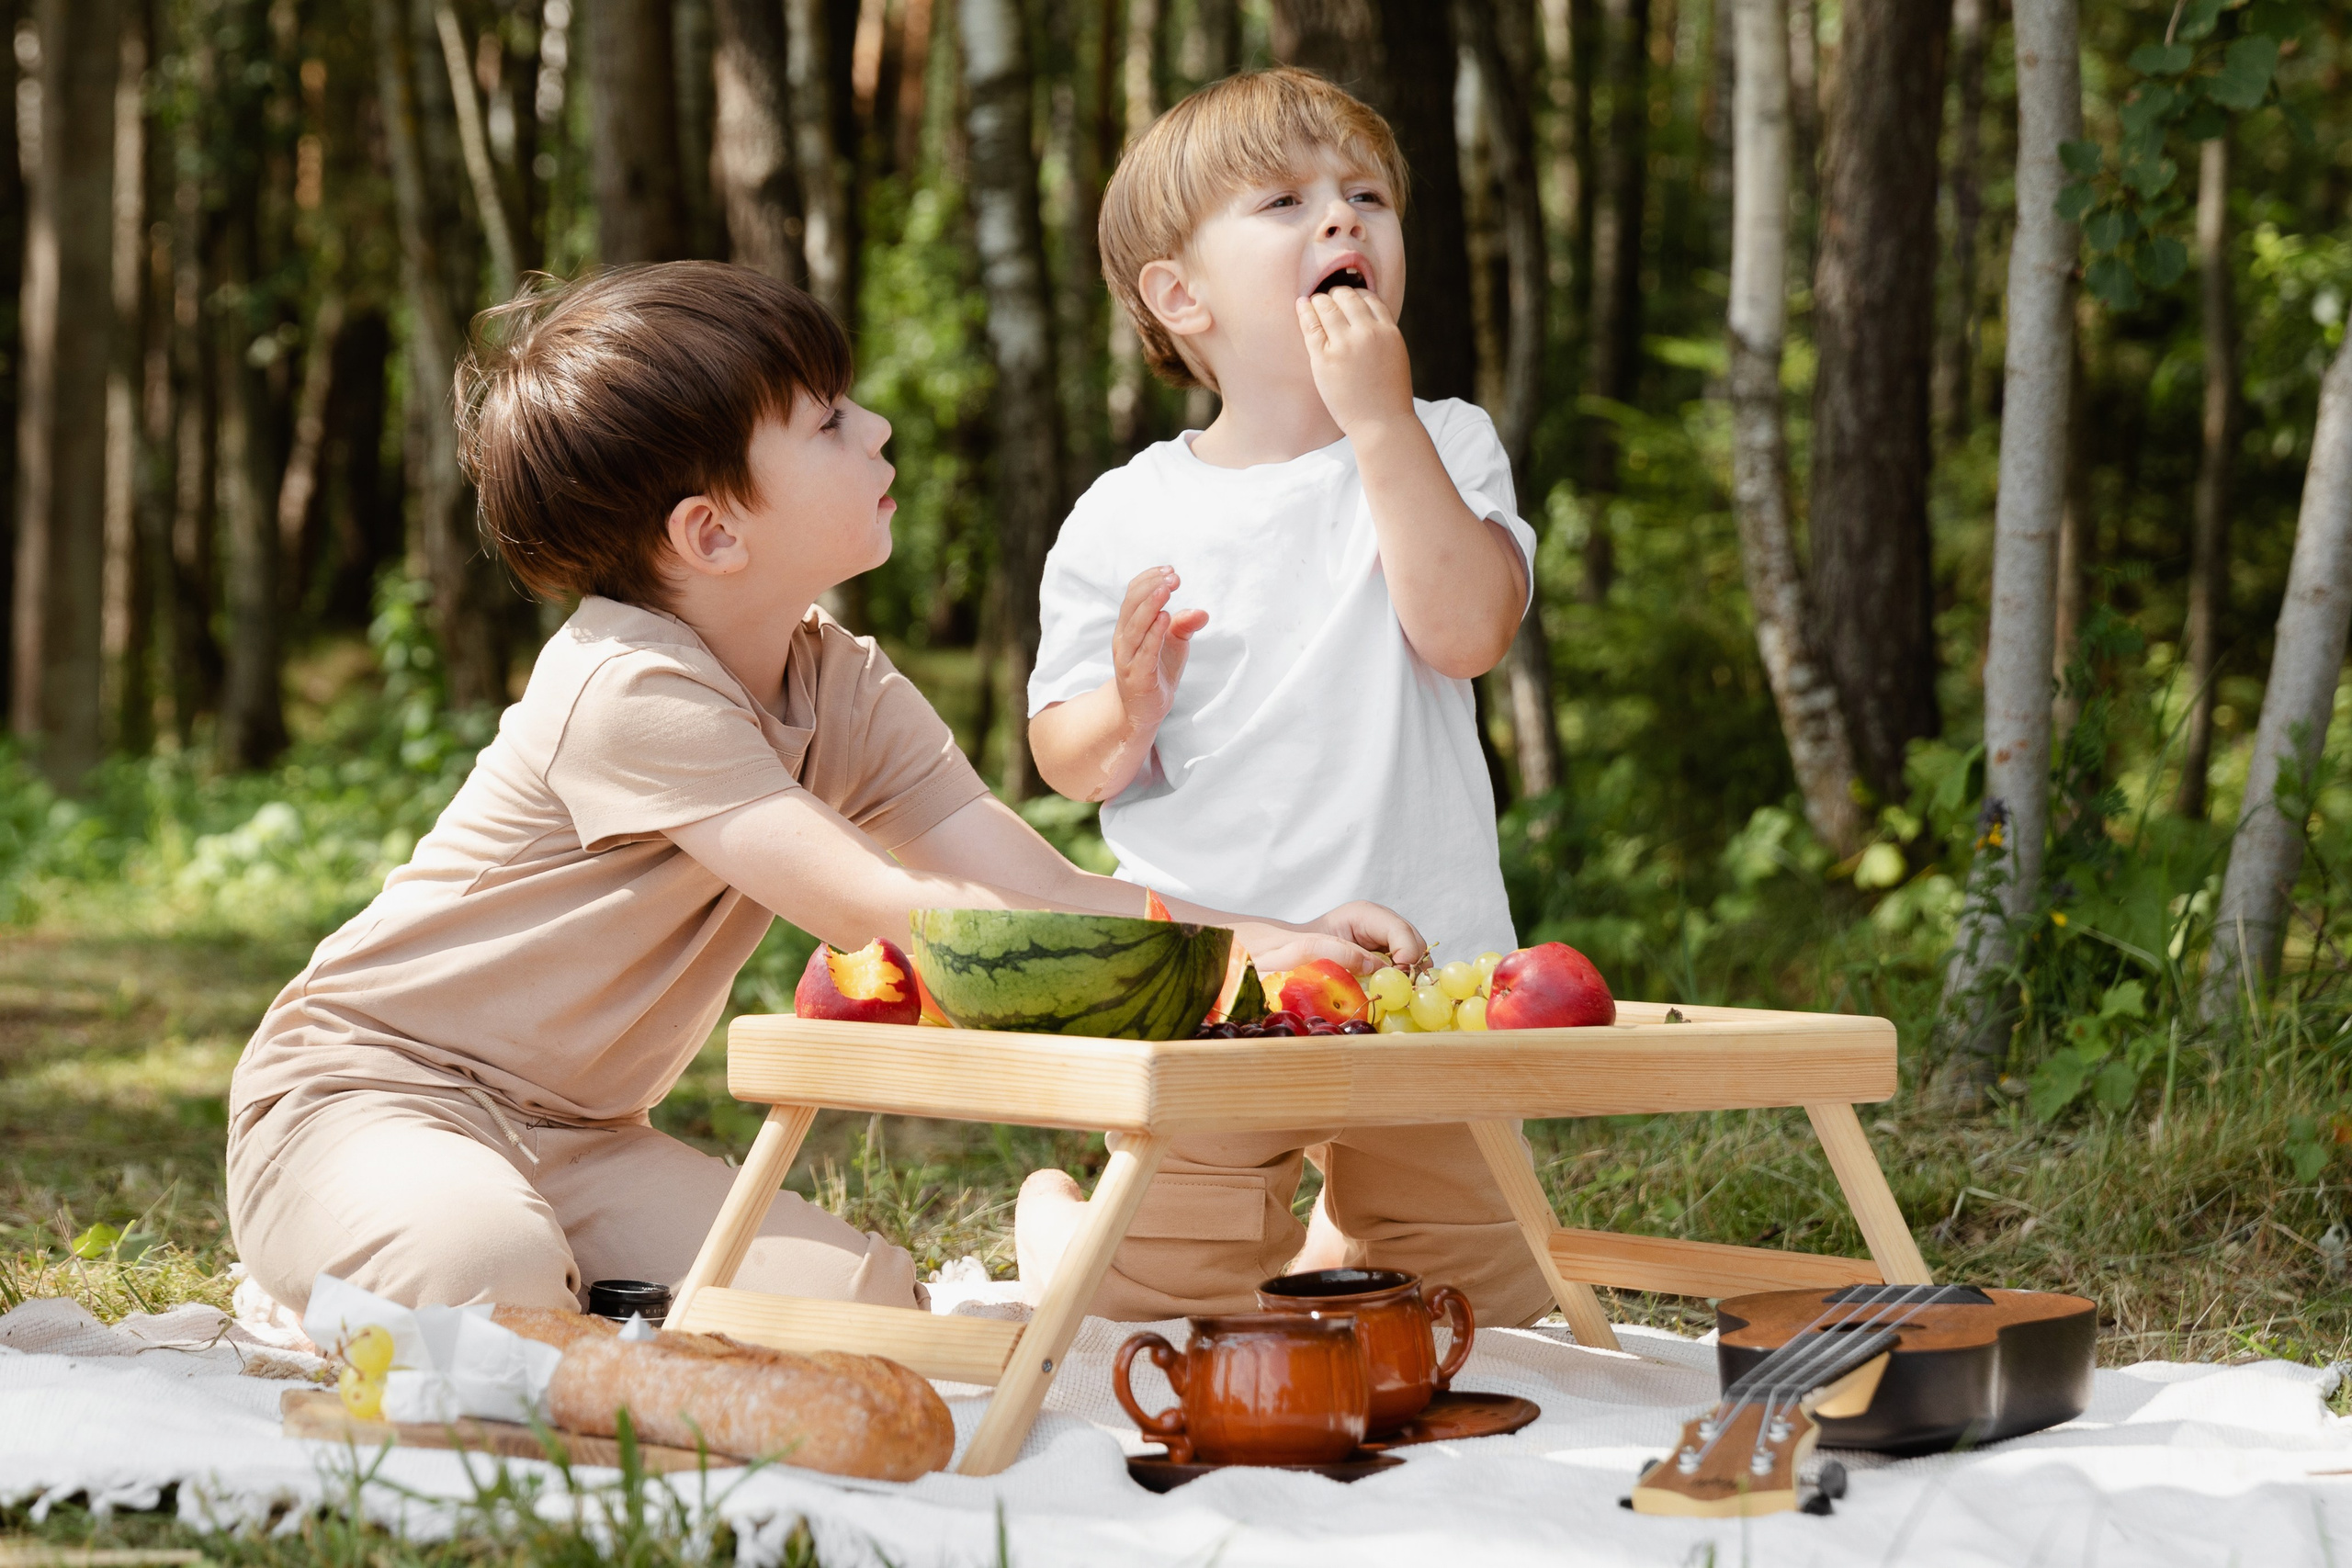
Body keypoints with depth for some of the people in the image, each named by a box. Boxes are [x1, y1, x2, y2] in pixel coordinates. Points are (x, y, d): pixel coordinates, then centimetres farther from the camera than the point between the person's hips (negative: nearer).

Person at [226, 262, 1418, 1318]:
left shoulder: (847, 690, 1)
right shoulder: (632, 692, -26)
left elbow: (1034, 888, -6)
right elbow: (876, 911, -34)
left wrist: (1281, 939, -24)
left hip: (579, 1138, 7)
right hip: (367, 1100, -7)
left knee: (861, 1298, -16)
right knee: (489, 1274, -39)